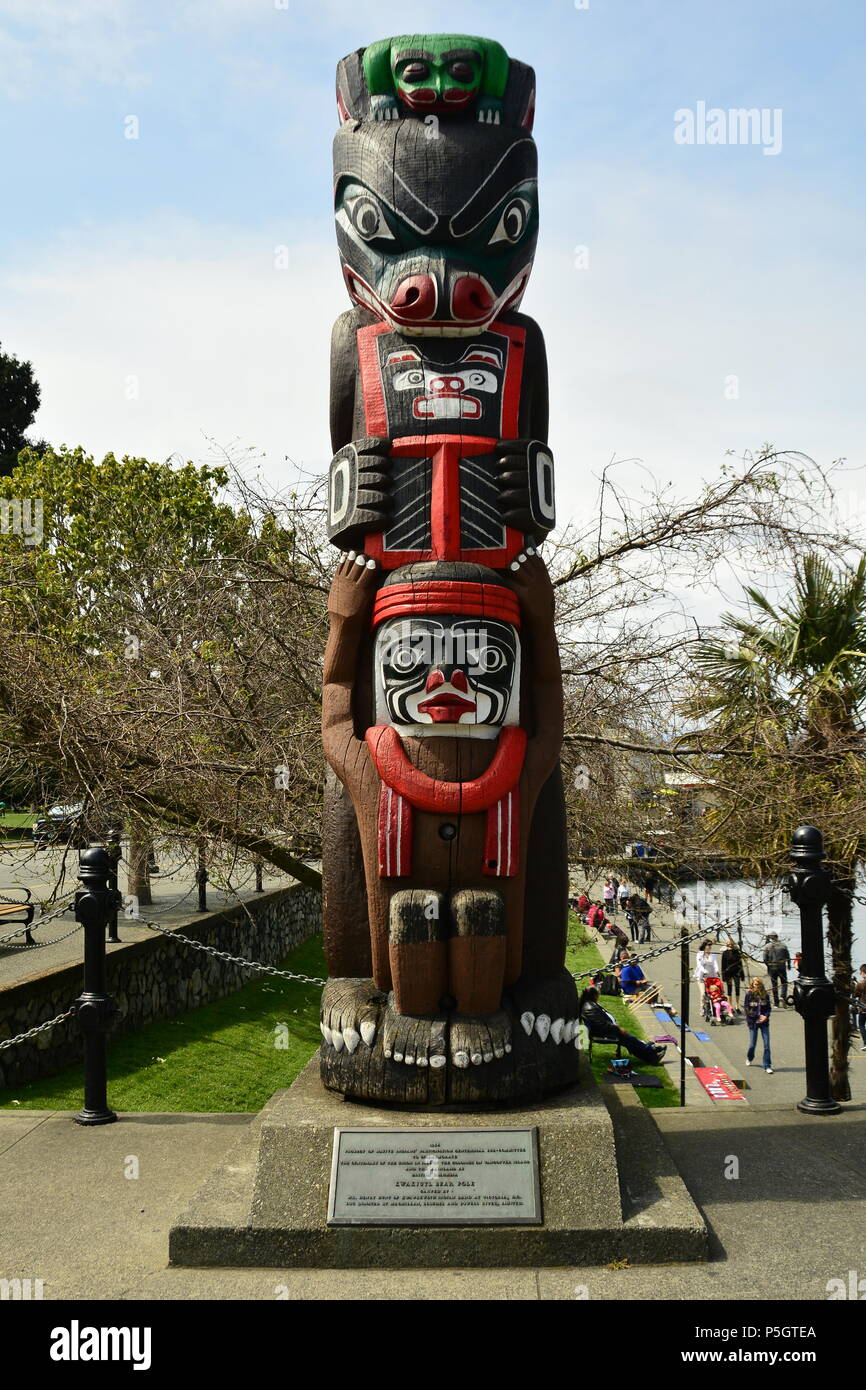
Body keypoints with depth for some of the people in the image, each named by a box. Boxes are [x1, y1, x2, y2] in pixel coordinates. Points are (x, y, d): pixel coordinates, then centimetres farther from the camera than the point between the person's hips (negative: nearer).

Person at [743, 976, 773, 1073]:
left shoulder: (765, 995, 0)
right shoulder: (749, 995, -7)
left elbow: (769, 1007, 7)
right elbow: (746, 1010, -7)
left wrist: (766, 1016, -12)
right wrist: (758, 1016, -14)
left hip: (764, 1022, 2)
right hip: (753, 1022, -1)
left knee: (766, 1045, -3)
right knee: (752, 1044, 8)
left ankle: (767, 1066, 4)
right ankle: (749, 1058, 39)